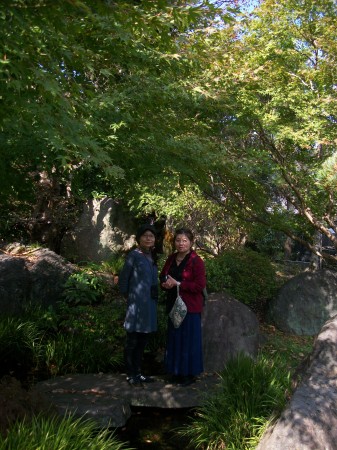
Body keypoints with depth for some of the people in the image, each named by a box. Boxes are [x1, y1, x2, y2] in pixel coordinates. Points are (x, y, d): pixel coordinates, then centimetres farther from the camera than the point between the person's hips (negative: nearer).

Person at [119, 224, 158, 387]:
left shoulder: (152, 256, 10)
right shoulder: (134, 255, -11)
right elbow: (123, 279, -6)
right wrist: (129, 296, 4)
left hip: (150, 304, 7)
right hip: (137, 304, -7)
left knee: (143, 340, 14)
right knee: (132, 340, 4)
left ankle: (138, 372, 26)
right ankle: (130, 374, 15)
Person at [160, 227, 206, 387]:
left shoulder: (196, 261, -13)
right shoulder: (171, 258, 7)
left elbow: (200, 285, -18)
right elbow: (162, 276, 18)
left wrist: (178, 284, -19)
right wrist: (165, 284, -5)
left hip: (190, 306, -6)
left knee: (189, 339, 3)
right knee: (174, 338, 13)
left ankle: (190, 373, 17)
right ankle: (176, 371, 27)